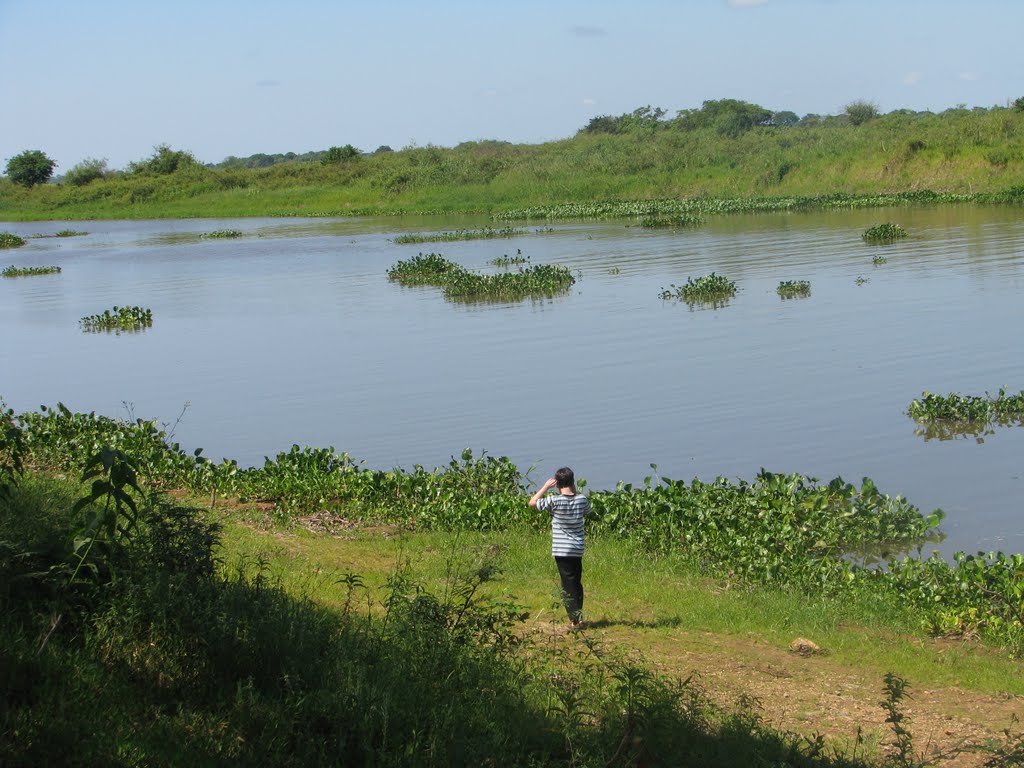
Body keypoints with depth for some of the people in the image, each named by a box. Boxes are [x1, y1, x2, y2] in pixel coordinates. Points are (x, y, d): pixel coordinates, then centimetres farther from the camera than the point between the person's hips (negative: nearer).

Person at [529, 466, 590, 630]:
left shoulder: (555, 501, -14)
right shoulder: (581, 499, -4)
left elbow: (532, 502, -2)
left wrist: (546, 486, 0)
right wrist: (575, 491, 14)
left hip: (562, 549, -4)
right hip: (578, 549, 4)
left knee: (568, 585, 1)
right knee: (577, 583, 16)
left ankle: (575, 619, -2)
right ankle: (578, 615, 21)